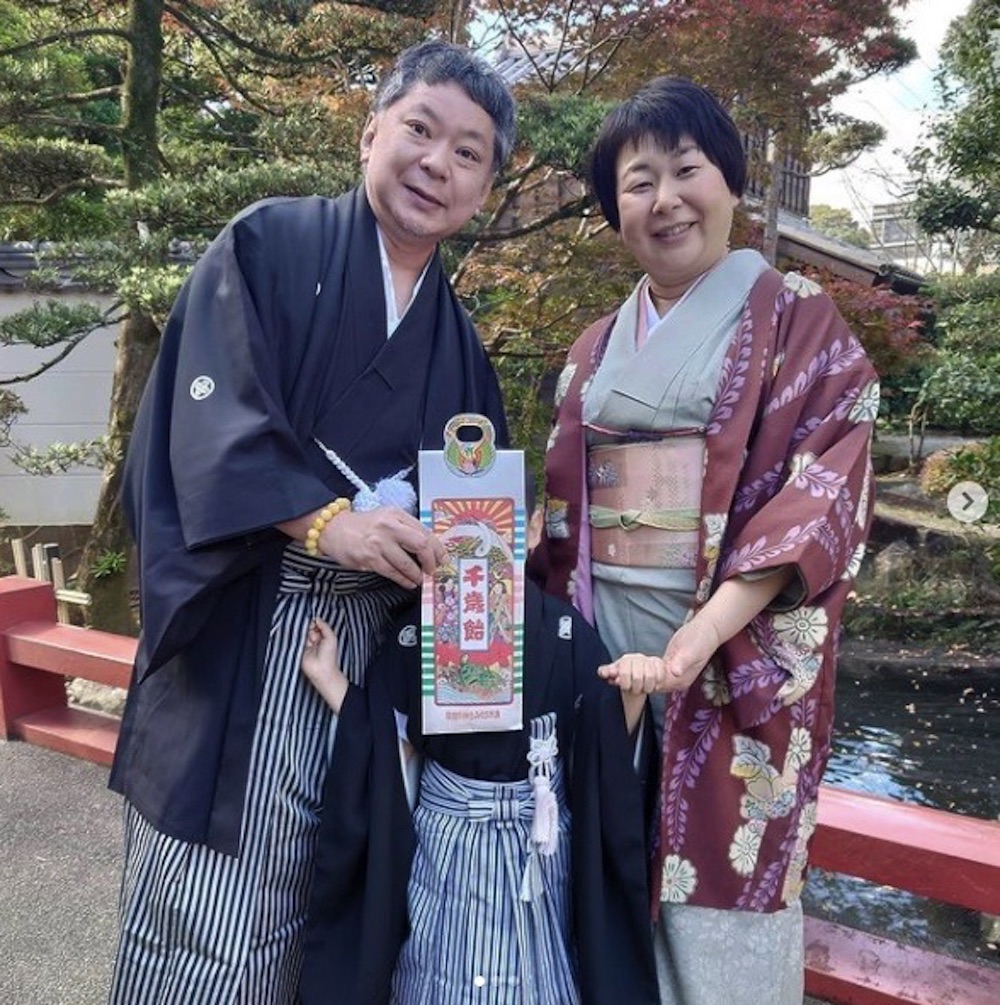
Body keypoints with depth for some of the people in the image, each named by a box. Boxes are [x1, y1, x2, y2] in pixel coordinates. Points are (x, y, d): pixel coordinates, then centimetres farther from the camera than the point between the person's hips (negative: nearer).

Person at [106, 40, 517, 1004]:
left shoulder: (456, 337, 14)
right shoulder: (269, 244, 0)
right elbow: (209, 412, -12)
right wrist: (324, 519, -24)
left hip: (381, 632, 5)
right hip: (243, 627, -4)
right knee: (211, 901, 3)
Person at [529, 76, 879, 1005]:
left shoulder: (798, 323, -1)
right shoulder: (595, 350, 14)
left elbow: (821, 494, -11)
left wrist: (695, 640, -22)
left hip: (735, 658, -4)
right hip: (602, 648, 5)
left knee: (717, 908, 5)